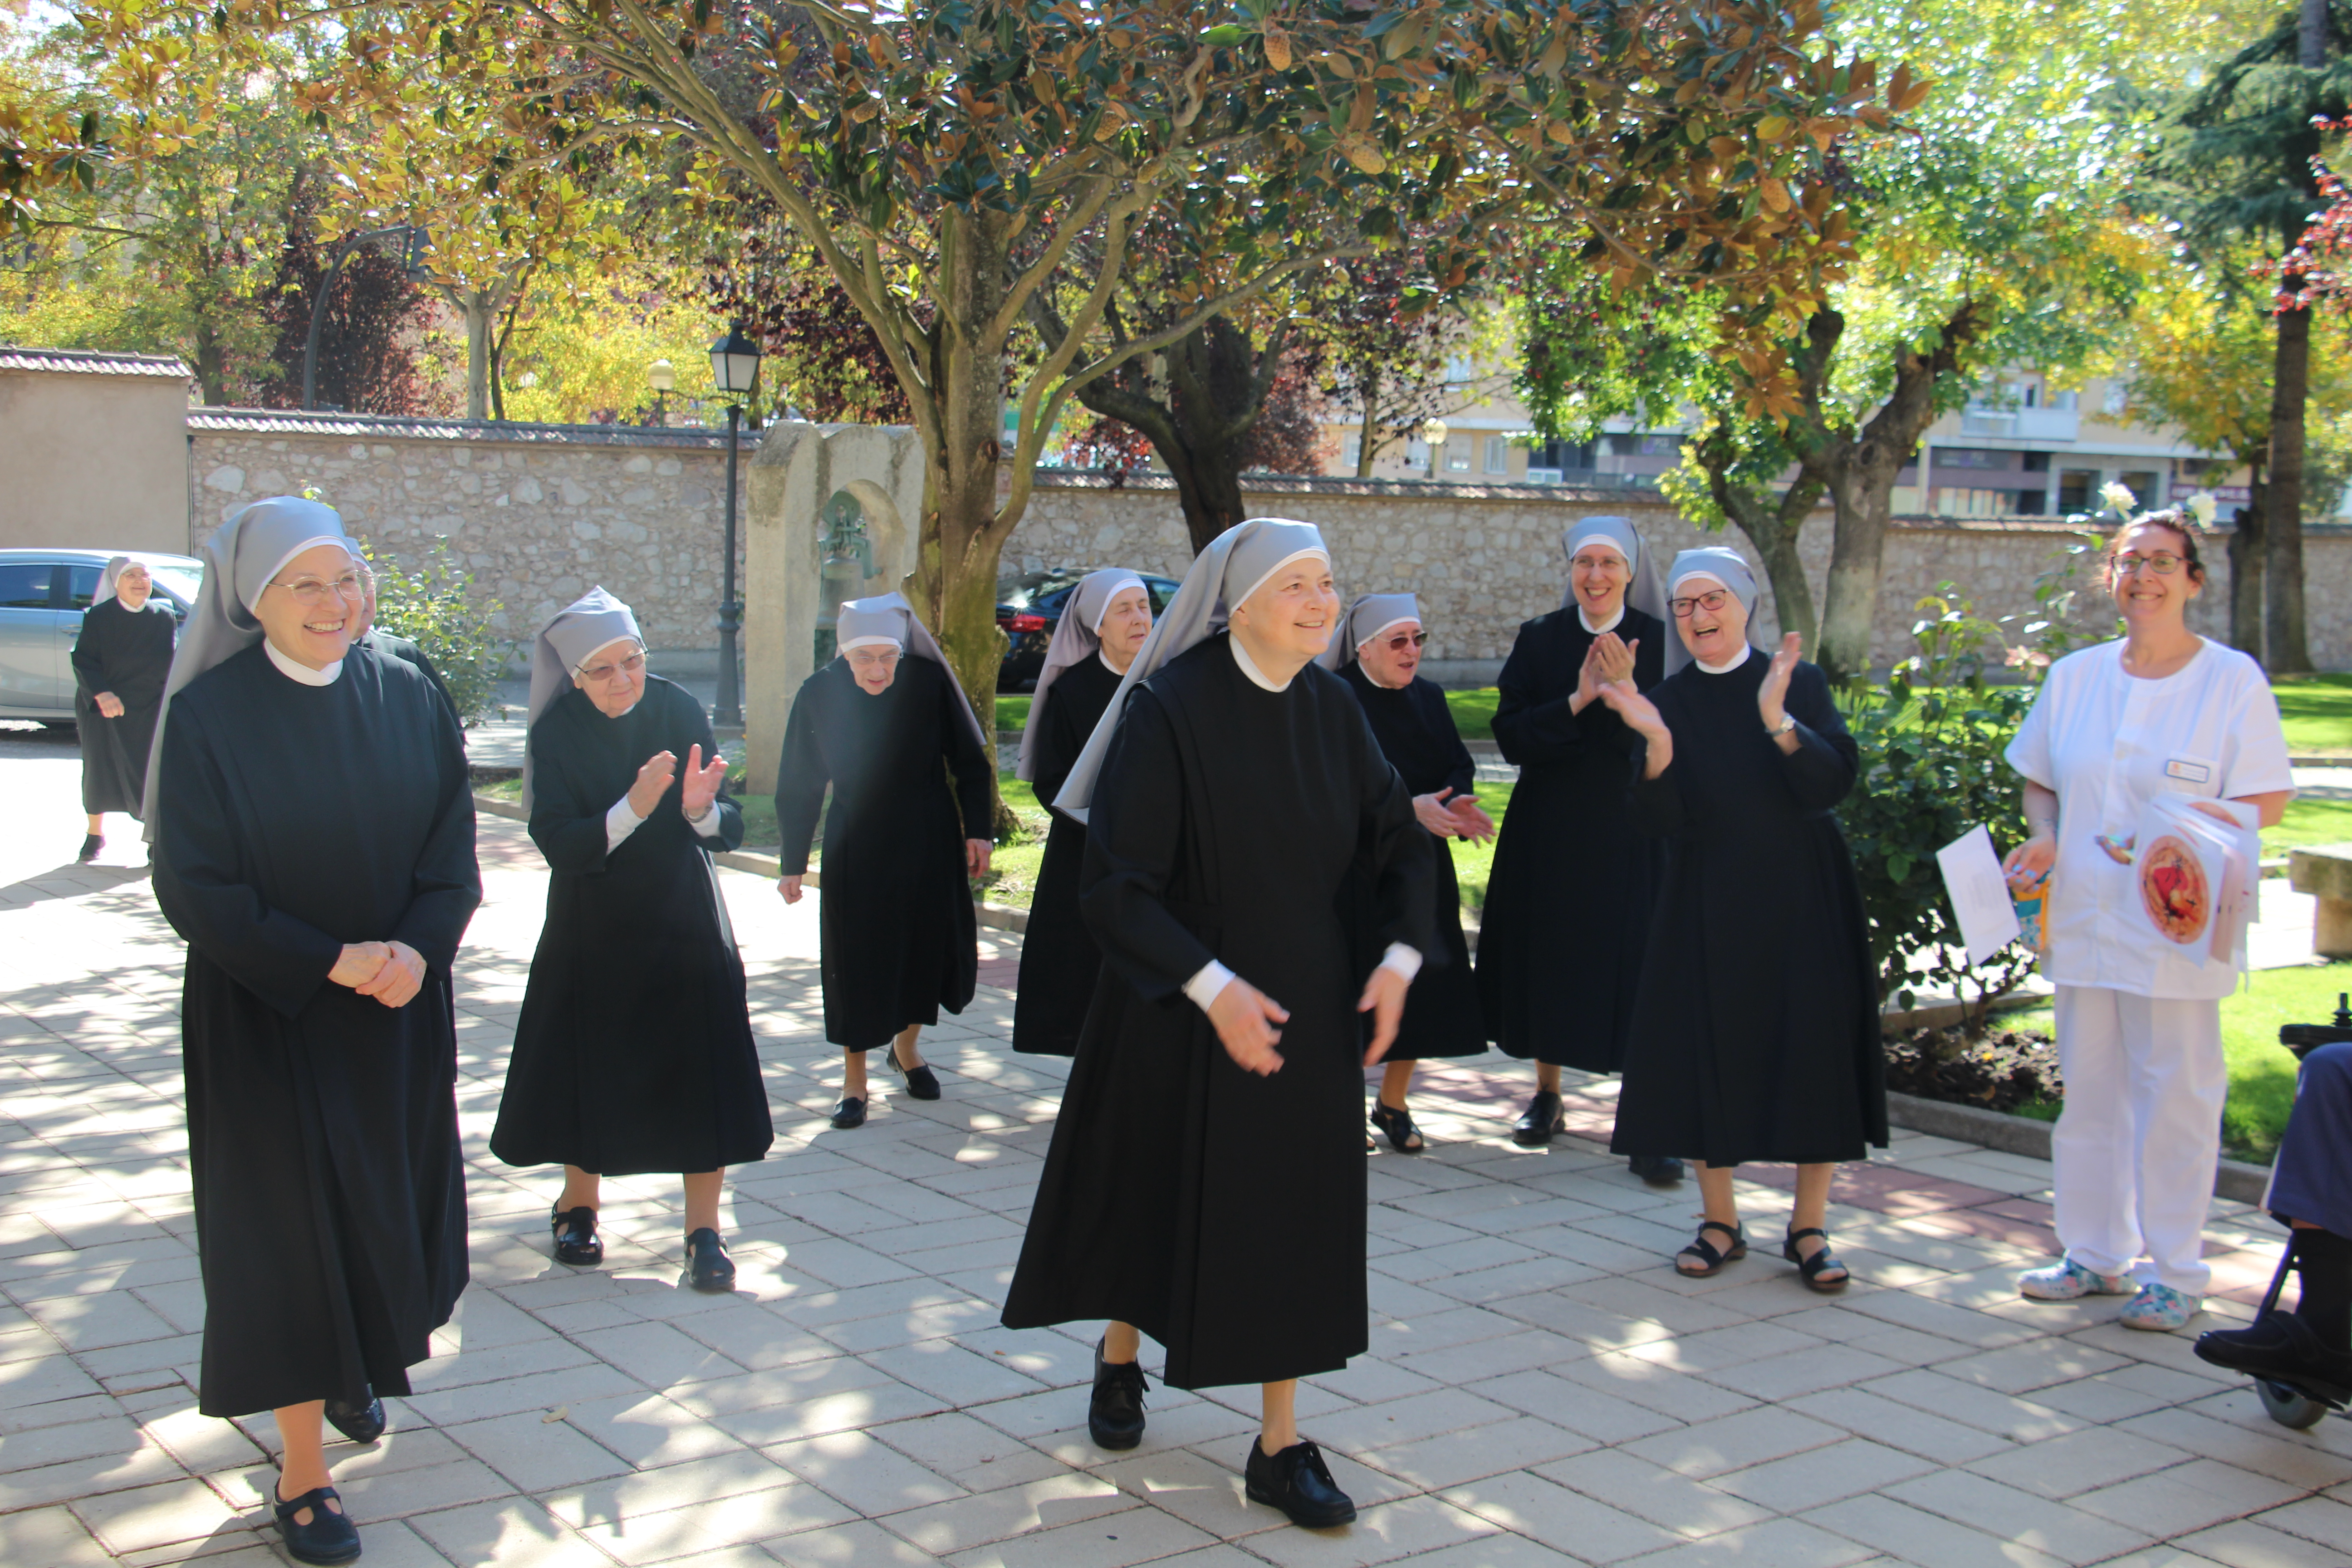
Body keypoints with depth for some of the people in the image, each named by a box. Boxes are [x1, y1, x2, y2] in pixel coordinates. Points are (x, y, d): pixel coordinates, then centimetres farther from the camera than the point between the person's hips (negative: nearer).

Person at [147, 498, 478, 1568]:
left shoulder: (408, 700, -1)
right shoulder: (208, 714, -12)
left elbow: (451, 850, 0)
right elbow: (194, 885, -13)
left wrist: (416, 947, -18)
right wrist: (331, 962, -20)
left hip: (399, 1011, 4)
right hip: (267, 1014, -4)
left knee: (385, 1202, 15)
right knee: (287, 1224, 2)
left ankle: (354, 1364, 43)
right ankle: (302, 1469, 12)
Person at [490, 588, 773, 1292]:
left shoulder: (679, 712, -7)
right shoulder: (558, 733, -10)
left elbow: (731, 828, -8)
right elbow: (558, 843, -18)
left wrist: (701, 810, -31)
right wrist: (634, 808, -31)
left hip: (684, 923, 1)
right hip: (593, 929, 0)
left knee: (701, 1067, -6)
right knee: (590, 1067, 8)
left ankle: (704, 1229, 3)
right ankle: (579, 1204, 31)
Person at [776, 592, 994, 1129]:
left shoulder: (930, 681, -12)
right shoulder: (819, 695, -11)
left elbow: (970, 761, 0)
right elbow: (799, 785, -3)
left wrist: (976, 830, -4)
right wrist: (794, 864, -2)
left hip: (928, 842, 1)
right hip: (857, 848, -1)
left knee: (931, 948, 9)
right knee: (856, 959, 1)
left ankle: (906, 1045, 36)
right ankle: (854, 1079, 15)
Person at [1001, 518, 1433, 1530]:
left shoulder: (1330, 707, -1)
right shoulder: (1168, 709, -17)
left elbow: (1397, 838, 8)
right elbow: (1116, 885, -19)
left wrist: (1399, 955, -8)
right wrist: (1213, 988, -26)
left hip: (1307, 1006, 4)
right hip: (1181, 1005, -4)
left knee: (1293, 1210, 5)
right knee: (1155, 1183, 13)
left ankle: (1281, 1446, 15)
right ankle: (1119, 1356, 42)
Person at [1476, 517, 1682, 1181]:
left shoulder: (1659, 641, -2)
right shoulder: (1539, 640, 3)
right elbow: (1510, 736, -4)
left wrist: (1626, 693, -24)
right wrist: (1576, 701, -17)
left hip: (1631, 831, -2)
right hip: (1549, 830, 2)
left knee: (1634, 967, -7)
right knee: (1547, 957, 9)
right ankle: (1547, 1097, 26)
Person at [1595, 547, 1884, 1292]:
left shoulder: (1800, 683, 0)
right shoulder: (1667, 702, 1)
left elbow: (1834, 783, -13)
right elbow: (1661, 823, -8)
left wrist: (1779, 722, -27)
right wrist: (1657, 746, -25)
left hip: (1801, 899, -1)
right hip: (1707, 908, 1)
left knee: (1811, 1055, 0)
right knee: (1709, 1056, 3)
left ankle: (1808, 1228, 12)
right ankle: (1721, 1223, 17)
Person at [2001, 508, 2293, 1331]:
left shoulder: (2234, 679, -4)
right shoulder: (2074, 676, 8)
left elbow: (2265, 802, -6)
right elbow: (2040, 781, 18)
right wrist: (2043, 837, -2)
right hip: (2082, 917, 4)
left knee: (2176, 1095, 1)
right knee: (2088, 1092, 11)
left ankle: (2174, 1270, 13)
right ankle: (2096, 1253, 24)